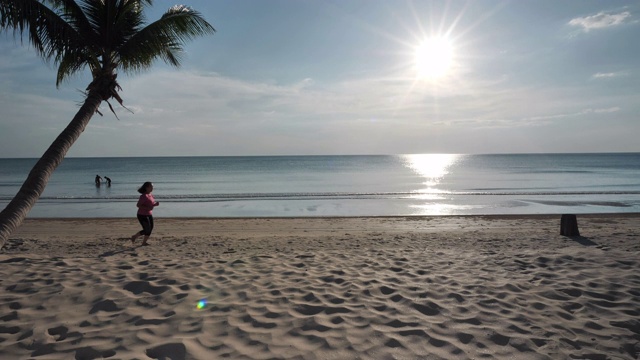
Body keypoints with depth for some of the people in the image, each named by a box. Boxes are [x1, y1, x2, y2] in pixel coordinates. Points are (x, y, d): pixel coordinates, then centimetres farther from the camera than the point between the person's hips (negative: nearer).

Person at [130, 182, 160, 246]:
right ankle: (134, 237, 16)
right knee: (147, 230, -6)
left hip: (149, 215, 8)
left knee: (150, 229, 6)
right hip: (142, 215, -8)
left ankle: (144, 242, 19)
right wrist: (147, 208, -29)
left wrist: (156, 204, -2)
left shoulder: (150, 195, 8)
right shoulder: (144, 196, -19)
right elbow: (138, 205, -21)